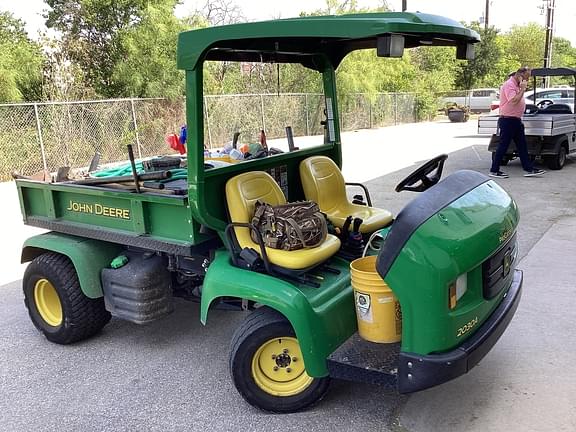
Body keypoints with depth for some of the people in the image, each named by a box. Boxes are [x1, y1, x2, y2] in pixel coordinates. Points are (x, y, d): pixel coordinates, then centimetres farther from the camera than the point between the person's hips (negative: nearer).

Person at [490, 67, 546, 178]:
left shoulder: (517, 85, 16)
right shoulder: (509, 85, -15)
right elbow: (514, 101, -26)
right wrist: (523, 89, -17)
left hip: (516, 120, 10)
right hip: (508, 120, -10)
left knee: (522, 146, 10)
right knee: (503, 146, -4)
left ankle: (529, 169, 14)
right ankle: (494, 171, 4)